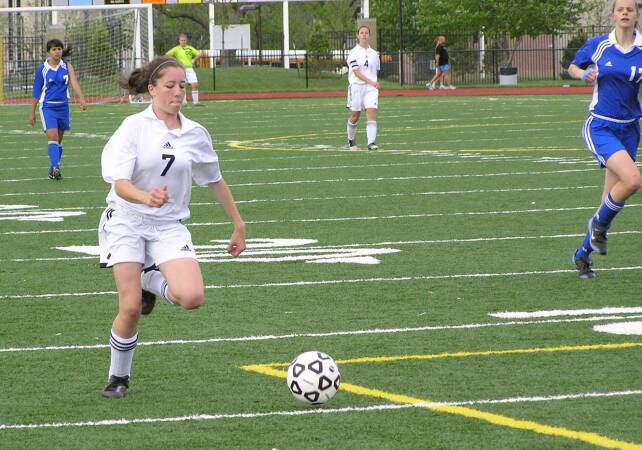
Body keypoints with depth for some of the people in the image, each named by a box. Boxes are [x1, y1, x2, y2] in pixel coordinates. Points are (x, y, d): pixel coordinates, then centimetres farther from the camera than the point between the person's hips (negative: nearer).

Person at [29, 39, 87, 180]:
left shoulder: (67, 66, 2)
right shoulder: (42, 69, -1)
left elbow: (75, 83, -11)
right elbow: (36, 91, 5)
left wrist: (82, 99, -28)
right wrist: (32, 112, 7)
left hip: (63, 106, 3)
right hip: (47, 106, -3)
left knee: (59, 139, 10)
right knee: (52, 136, -20)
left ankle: (53, 170, 21)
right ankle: (55, 167, -30)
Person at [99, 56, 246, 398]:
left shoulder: (195, 134, 4)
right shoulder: (134, 127, -8)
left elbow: (214, 181, 18)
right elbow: (120, 184, -17)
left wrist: (238, 226, 20)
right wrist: (146, 198, -38)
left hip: (168, 226, 3)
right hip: (126, 222, -3)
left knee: (192, 298, -21)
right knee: (131, 308, -13)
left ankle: (150, 281, 13)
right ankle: (118, 377, 13)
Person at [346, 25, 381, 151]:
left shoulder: (374, 54, 9)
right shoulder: (353, 53, -5)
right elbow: (356, 72, -14)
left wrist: (375, 85, 11)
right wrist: (371, 82, -23)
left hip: (371, 88, 2)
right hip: (357, 86, -2)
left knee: (371, 113, -14)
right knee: (355, 116, 7)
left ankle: (371, 142, -20)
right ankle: (351, 140, 31)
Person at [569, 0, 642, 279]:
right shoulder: (597, 45, -2)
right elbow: (572, 68, 13)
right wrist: (584, 74, -9)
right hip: (599, 127, -3)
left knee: (610, 199, 6)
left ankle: (583, 254, 24)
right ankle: (599, 225, 0)